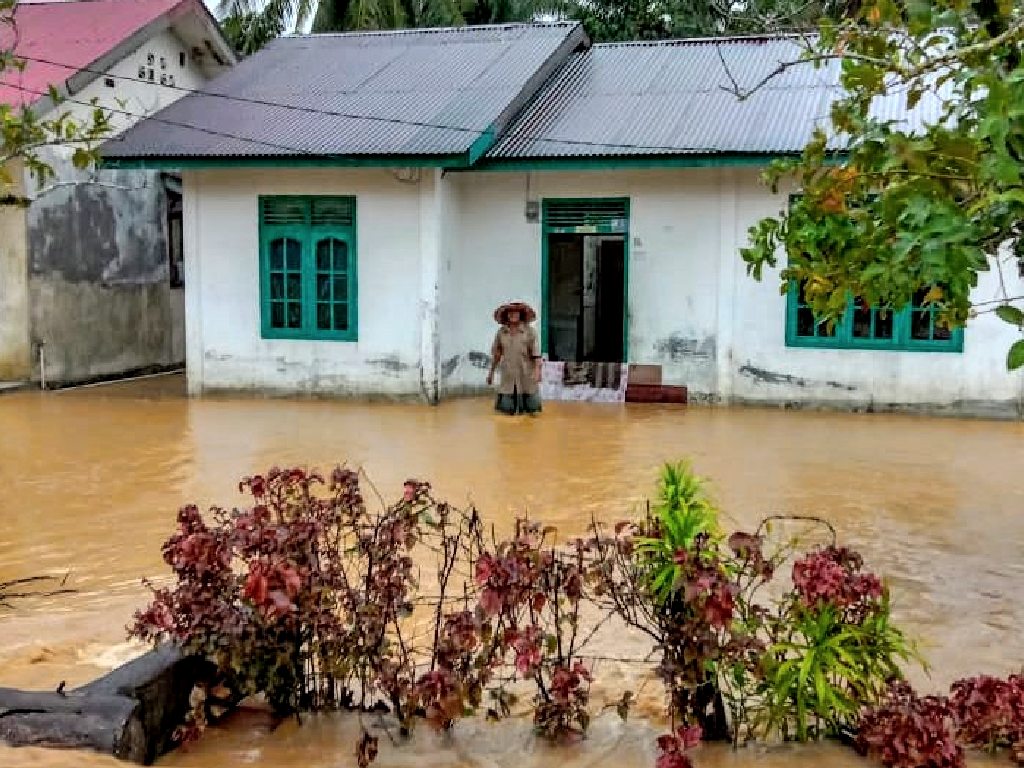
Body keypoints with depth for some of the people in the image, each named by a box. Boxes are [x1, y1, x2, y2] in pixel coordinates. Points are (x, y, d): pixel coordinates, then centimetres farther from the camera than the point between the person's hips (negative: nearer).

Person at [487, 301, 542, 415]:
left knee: (532, 410, 1)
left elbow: (536, 353, -8)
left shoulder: (529, 331, -2)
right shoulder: (501, 332, 6)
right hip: (508, 375, 2)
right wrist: (491, 372, 15)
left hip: (526, 375, -2)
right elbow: (496, 354, 13)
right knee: (507, 409, 2)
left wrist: (537, 370, -18)